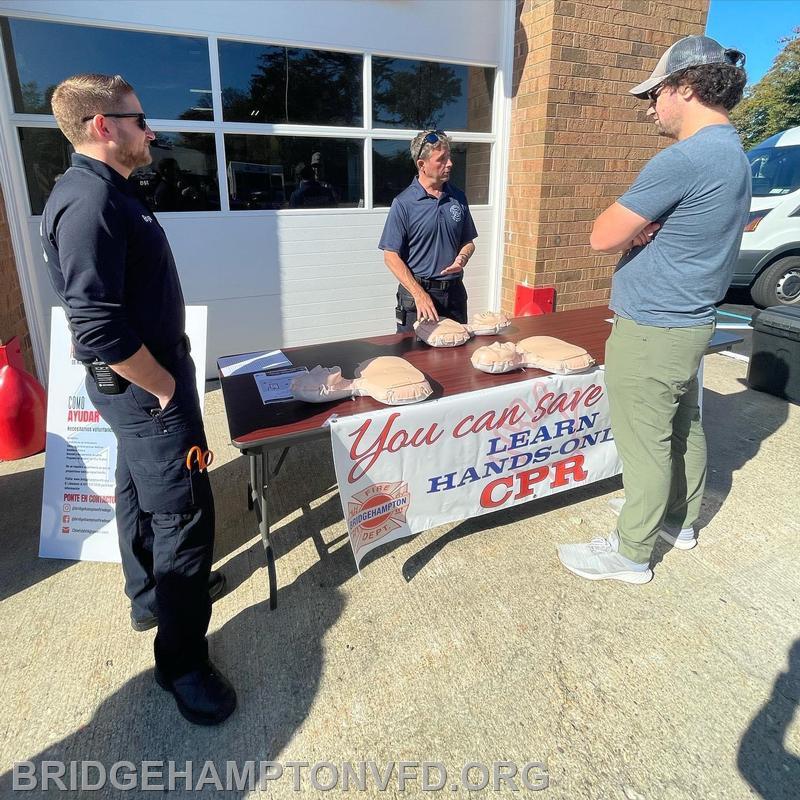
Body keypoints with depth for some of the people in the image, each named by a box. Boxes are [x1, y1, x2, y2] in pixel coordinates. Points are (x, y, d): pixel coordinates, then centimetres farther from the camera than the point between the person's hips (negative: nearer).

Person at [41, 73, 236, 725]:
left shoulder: (106, 192, 12)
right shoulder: (89, 201, -21)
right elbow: (98, 328, -28)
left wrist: (166, 378, 15)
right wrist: (166, 387, -16)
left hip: (135, 386, 11)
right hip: (144, 388, -11)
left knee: (140, 493, 22)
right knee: (184, 516, -3)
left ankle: (152, 595, 43)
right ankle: (183, 661, 13)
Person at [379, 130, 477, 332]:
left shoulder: (458, 198, 6)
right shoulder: (404, 203, -9)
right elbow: (391, 256, -11)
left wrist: (462, 258, -8)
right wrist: (419, 294, -19)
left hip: (454, 292, 5)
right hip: (416, 293, -4)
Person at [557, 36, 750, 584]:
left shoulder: (682, 160, -21)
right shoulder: (733, 154, 12)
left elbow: (603, 238, -20)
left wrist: (631, 228, 0)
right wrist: (643, 230, -3)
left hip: (651, 332, -10)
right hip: (692, 320, 10)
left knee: (645, 445, 1)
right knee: (683, 427, 20)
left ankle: (632, 554, 16)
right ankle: (681, 520, 39)